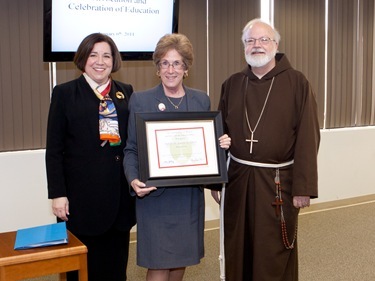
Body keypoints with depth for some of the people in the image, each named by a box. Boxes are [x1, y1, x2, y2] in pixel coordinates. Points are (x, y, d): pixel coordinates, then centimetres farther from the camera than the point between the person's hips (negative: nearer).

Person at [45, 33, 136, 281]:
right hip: (82, 194, -3)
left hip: (120, 193, 3)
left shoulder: (126, 92, 9)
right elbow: (54, 149, -3)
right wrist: (58, 194, -9)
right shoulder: (65, 93, 0)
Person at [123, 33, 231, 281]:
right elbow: (132, 149, -2)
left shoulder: (202, 100, 7)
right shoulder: (140, 100, -2)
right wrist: (134, 180, -18)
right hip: (155, 194, -3)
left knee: (182, 258, 14)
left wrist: (222, 144, -8)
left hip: (190, 194, 4)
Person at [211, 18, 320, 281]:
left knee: (274, 255, 7)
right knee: (237, 252, 13)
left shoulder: (297, 83, -5)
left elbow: (307, 138, -8)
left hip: (278, 181, -3)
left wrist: (304, 187, -12)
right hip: (238, 178, 4)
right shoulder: (232, 84, 7)